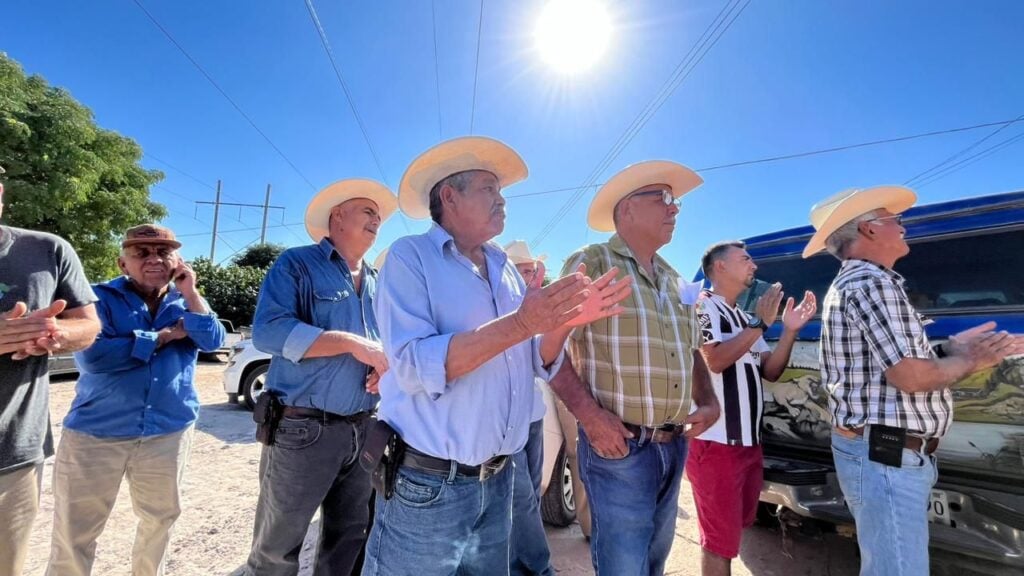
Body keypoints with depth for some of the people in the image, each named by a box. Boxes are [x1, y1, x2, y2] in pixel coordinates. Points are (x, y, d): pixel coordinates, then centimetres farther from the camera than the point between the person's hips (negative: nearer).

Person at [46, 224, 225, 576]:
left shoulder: (187, 301, 5)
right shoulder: (101, 297, -5)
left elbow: (213, 342, -12)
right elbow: (91, 356, -19)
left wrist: (190, 293, -16)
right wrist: (165, 335, -15)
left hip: (170, 431, 3)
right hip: (96, 431, -3)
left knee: (161, 518, 20)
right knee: (74, 534, 9)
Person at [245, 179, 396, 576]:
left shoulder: (378, 284, 14)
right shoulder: (298, 264, -4)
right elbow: (268, 331, -18)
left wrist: (386, 366, -8)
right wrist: (352, 343, -21)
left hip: (364, 430, 6)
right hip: (304, 429, -5)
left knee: (350, 541, 19)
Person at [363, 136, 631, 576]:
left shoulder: (505, 268, 7)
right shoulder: (410, 256, -11)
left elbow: (538, 363, 7)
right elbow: (414, 366, -24)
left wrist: (563, 322, -13)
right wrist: (520, 323, -28)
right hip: (427, 483, -5)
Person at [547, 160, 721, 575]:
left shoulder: (672, 279, 14)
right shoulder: (590, 265, -10)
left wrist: (708, 402, 5)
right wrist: (590, 415, -23)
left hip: (674, 447, 8)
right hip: (619, 447, -7)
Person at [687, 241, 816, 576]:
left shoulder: (743, 318, 17)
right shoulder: (704, 306, -10)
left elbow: (771, 372, 13)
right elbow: (714, 360, -23)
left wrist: (790, 329, 1)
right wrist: (761, 323, -17)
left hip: (748, 441, 9)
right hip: (716, 443, -9)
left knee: (734, 528, 23)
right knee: (720, 540, 2)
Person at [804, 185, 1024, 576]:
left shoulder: (854, 282, 16)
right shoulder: (871, 282, -17)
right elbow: (910, 376, -22)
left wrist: (952, 347, 12)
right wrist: (970, 361, -5)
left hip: (882, 452, 11)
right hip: (885, 456, -11)